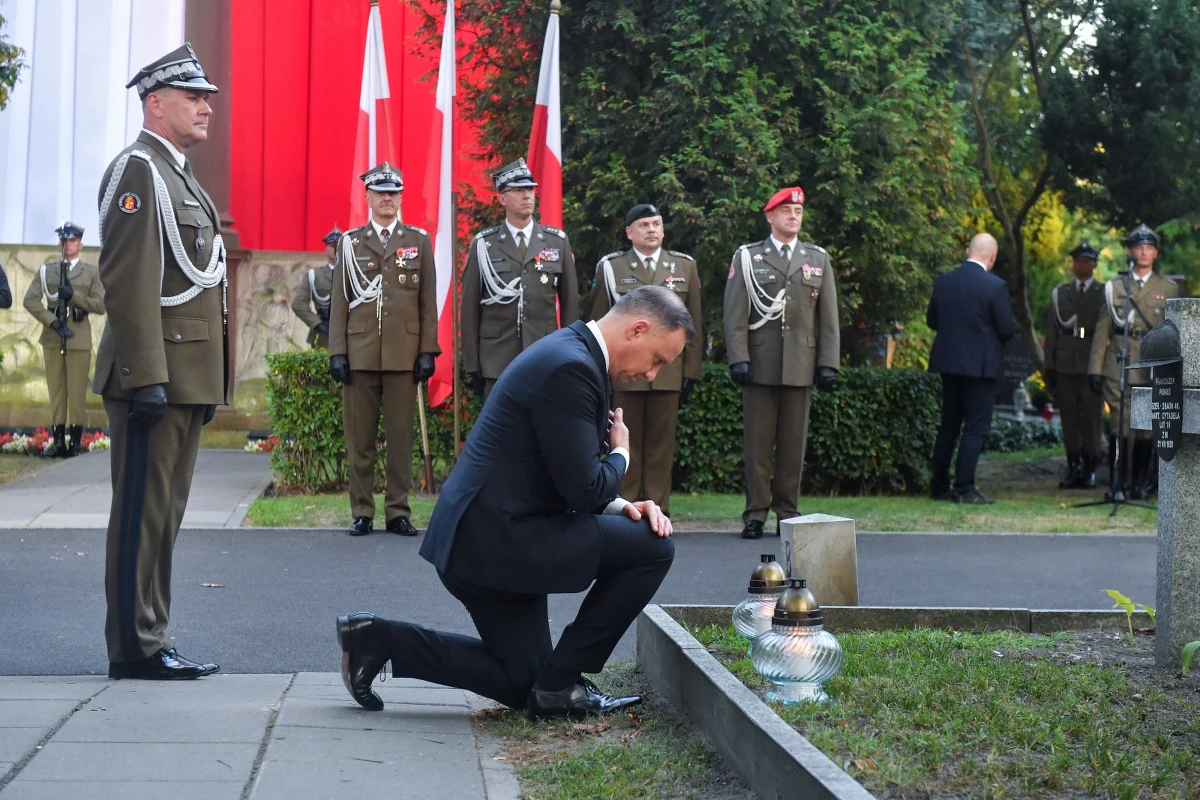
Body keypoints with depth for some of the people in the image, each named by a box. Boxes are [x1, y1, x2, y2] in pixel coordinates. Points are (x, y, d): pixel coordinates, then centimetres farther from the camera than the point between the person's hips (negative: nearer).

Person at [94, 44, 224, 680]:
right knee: (143, 511, -5)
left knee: (165, 512, 12)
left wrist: (208, 381, 22)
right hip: (156, 375, -10)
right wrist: (147, 377, -24)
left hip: (187, 376, 10)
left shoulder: (180, 176, 21)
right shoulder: (137, 170, -10)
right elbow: (128, 282, -18)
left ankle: (151, 639, 19)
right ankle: (135, 647, 1)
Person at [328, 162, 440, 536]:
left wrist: (427, 350, -1)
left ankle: (398, 512, 8)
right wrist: (337, 351, 0)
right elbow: (339, 301, 8)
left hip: (403, 353, 0)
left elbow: (428, 301, 7)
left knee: (401, 436, 1)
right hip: (360, 353, 1)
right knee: (359, 437, 2)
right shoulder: (350, 242, 10)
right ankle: (362, 513, 9)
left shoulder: (419, 241, 10)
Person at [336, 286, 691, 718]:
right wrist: (621, 452, 0)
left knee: (522, 683, 18)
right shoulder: (569, 368, -20)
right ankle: (561, 683, -1)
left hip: (477, 540, 11)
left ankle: (377, 639, 14)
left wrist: (619, 506, 3)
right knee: (651, 546, -10)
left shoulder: (573, 354, 14)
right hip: (499, 539, -11)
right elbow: (583, 489, -21)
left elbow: (574, 482, 21)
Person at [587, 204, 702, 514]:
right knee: (626, 445, 1)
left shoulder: (685, 266, 11)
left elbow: (693, 325, 10)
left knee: (661, 445, 3)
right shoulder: (610, 267, 7)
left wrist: (691, 372, 4)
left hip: (668, 371, 1)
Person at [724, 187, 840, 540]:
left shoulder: (818, 259, 13)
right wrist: (738, 359, -8)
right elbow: (735, 314, 1)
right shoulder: (747, 257, 7)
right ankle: (755, 516, 5)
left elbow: (828, 317, 11)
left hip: (800, 365, 2)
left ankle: (787, 514, 11)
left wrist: (828, 363, 3)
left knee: (794, 444, 4)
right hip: (760, 365, -2)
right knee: (757, 443, 0)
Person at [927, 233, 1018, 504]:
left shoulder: (943, 281, 2)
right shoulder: (995, 286, -13)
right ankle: (964, 487, -5)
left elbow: (931, 320, 10)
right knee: (976, 427, 0)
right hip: (980, 365, -5)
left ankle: (940, 486, 18)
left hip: (948, 362, 6)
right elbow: (1008, 329, -11)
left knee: (948, 424, 15)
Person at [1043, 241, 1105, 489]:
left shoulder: (1105, 293, 6)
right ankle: (1072, 468, 10)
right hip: (1065, 363, 2)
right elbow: (1052, 331, 12)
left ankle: (1089, 469, 3)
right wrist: (1049, 365, 5)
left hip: (1093, 364, -2)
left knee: (1091, 417, -4)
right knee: (1069, 418, 3)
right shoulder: (1059, 293, 13)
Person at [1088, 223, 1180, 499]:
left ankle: (1141, 484, 13)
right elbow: (1102, 329, 8)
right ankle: (1117, 483, 4)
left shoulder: (1169, 289, 9)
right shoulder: (1114, 286, 9)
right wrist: (1095, 368, 2)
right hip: (1118, 367, 0)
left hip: (1153, 370, 0)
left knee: (1146, 427, 3)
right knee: (1119, 426, -3)